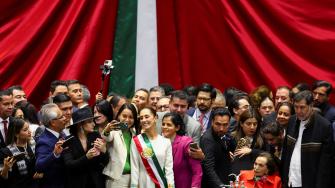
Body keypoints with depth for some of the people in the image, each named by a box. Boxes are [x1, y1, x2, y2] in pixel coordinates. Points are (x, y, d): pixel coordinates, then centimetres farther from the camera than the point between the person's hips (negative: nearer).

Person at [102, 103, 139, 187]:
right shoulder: (114, 130, -3)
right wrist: (106, 131, -49)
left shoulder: (134, 133, 12)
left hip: (133, 176, 5)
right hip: (117, 177, -5)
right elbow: (107, 138, -26)